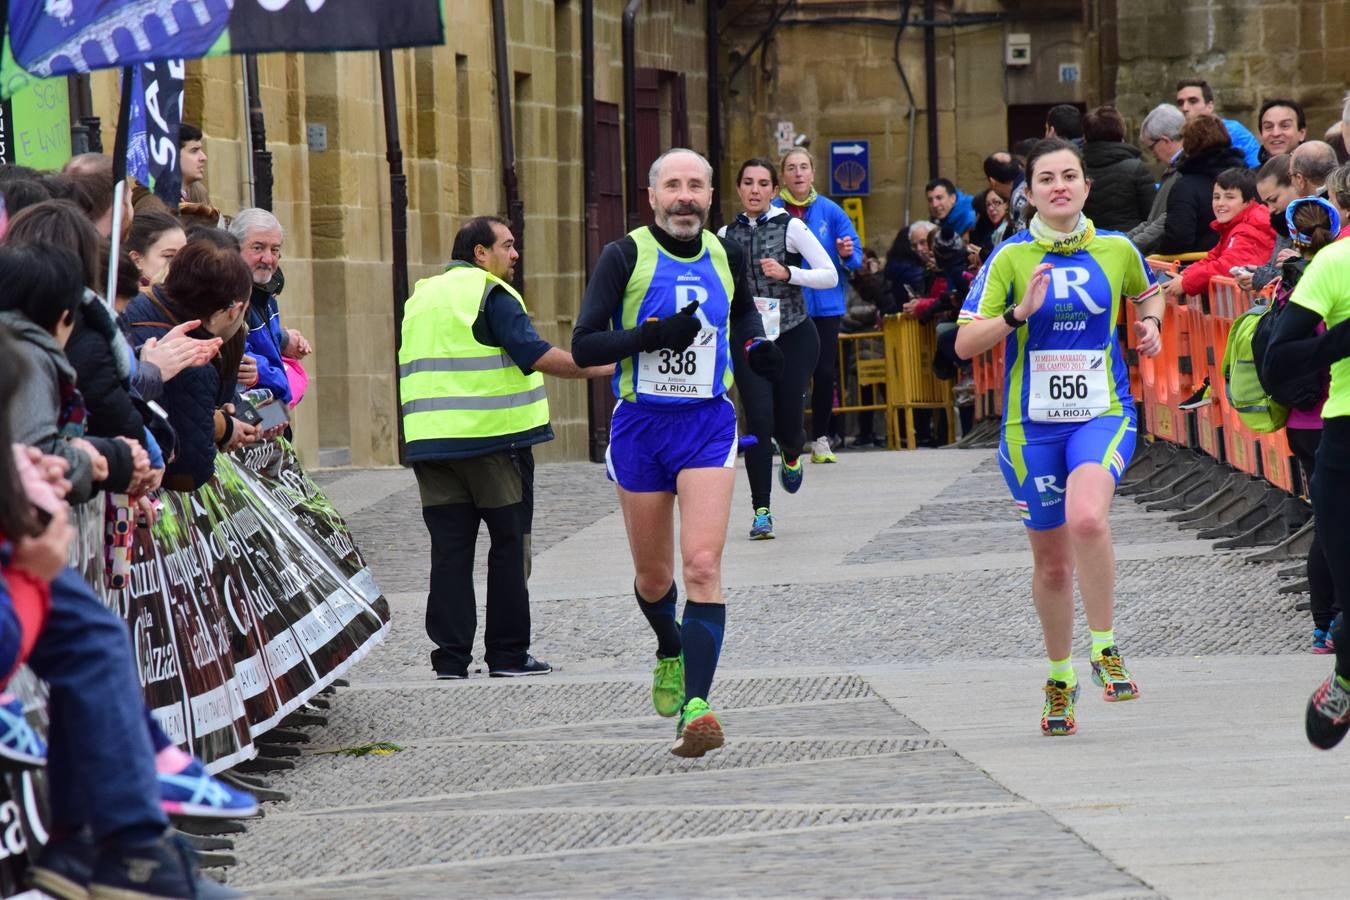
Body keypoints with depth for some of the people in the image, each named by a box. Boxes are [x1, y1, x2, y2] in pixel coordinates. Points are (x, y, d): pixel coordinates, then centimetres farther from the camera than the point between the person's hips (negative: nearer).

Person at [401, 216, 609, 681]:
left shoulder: (421, 298, 17)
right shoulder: (490, 295, -8)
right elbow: (535, 355, -18)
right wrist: (600, 368, -13)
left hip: (431, 444, 6)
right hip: (493, 439, -6)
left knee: (450, 549, 5)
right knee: (509, 546, 3)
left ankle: (450, 655, 1)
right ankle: (507, 653, 5)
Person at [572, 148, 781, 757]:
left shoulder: (727, 257, 4)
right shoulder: (625, 257, -6)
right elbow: (583, 346, -10)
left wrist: (756, 347, 5)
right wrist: (654, 334, -23)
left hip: (708, 424, 0)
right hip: (640, 426, 0)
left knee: (702, 564, -17)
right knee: (653, 577, 13)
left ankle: (696, 706, -24)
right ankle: (671, 650, 47)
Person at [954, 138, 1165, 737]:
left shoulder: (1117, 250, 2)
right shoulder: (1011, 258, -4)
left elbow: (1148, 293, 25)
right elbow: (965, 344, -8)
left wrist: (1149, 322, 4)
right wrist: (1019, 312, -23)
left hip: (1103, 413, -1)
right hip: (1033, 423, 1)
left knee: (1086, 517, -30)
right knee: (1051, 563, 9)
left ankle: (1105, 647, -13)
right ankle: (1060, 678, 31)